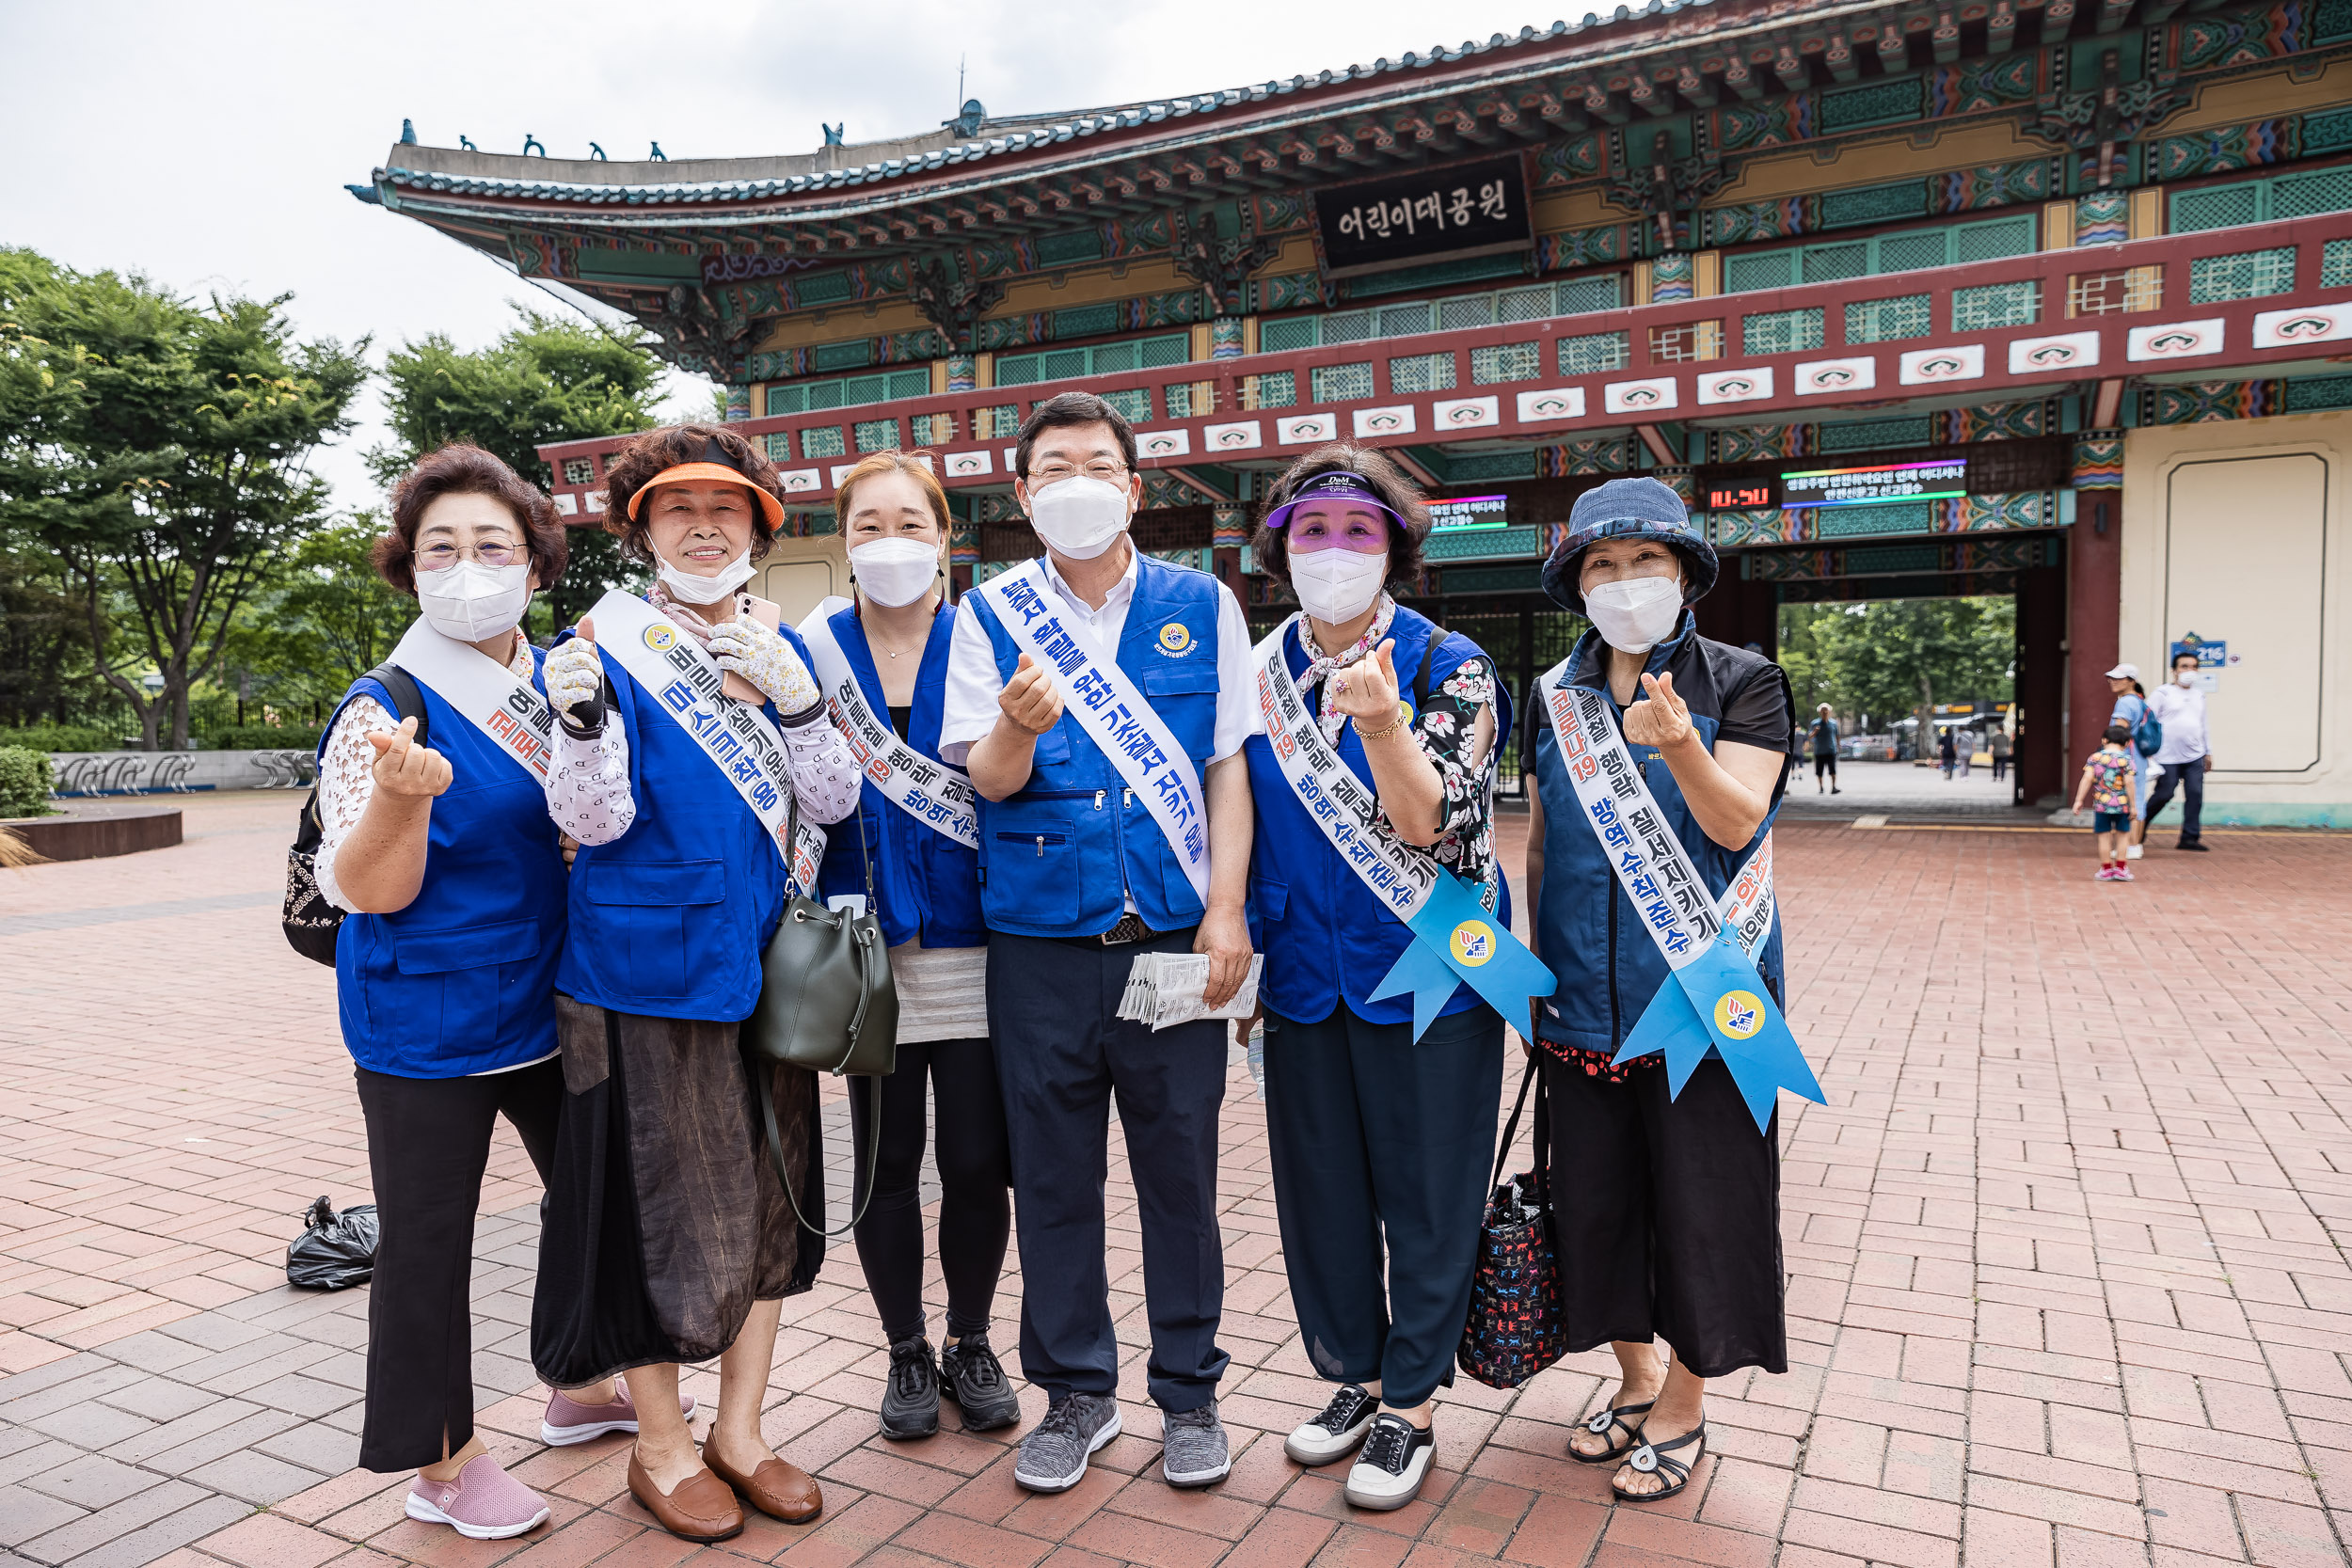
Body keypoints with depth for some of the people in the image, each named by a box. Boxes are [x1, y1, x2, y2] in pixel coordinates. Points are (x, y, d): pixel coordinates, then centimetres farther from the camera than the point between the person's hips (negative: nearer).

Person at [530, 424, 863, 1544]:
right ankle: (662, 1444, 27)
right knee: (660, 1200, 5)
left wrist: (793, 694, -18)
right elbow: (594, 822, -13)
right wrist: (581, 721, -31)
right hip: (646, 972, -4)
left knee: (768, 1197, 12)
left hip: (766, 962, 5)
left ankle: (740, 1431, 30)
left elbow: (834, 802, -2)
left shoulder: (784, 649, 7)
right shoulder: (604, 648, -5)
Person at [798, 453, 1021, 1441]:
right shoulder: (809, 652, 6)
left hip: (971, 942, -1)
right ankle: (906, 1351, 29)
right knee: (886, 1159, 10)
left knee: (977, 1161, 5)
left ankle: (970, 1341, 29)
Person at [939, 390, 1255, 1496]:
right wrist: (1018, 725, -25)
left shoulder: (1202, 606, 5)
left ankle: (1188, 1390, 26)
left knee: (1179, 1163, 8)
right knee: (1053, 1169, 10)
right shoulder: (990, 615, 5)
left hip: (1175, 938, 0)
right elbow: (990, 778, -2)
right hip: (1040, 939, 1)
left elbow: (1227, 770, 5)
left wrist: (1227, 907, -5)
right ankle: (1076, 1390, 28)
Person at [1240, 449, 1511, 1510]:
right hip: (1304, 976, 5)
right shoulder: (1259, 670, 5)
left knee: (1425, 1197, 6)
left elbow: (1434, 826, -19)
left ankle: (1410, 1406, 25)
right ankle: (1353, 1377, 35)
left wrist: (1381, 723, -35)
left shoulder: (1449, 668, -8)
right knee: (1321, 1187, 15)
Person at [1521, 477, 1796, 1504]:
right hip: (1584, 998, 4)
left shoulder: (1742, 682, -3)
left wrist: (1678, 745, -34)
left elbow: (1736, 822, -16)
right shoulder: (1554, 694, 8)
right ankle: (1637, 1380, 34)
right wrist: (1535, 964, 11)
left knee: (1697, 1200, 5)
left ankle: (1684, 1408, 26)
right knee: (1596, 1197, 12)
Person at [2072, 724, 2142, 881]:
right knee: (2122, 835, 13)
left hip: (2101, 805, 1)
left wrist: (2079, 800, -3)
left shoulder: (2095, 757, -1)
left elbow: (2087, 779, -7)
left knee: (2104, 837, 7)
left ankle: (2106, 869, 12)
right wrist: (2133, 806, -5)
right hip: (2121, 804, -1)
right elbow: (2129, 783, -10)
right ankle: (2120, 868, 15)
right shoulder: (2125, 760, -5)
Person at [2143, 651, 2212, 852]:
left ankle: (2190, 837, 4)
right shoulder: (2163, 693, -3)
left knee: (2195, 795, -2)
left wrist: (2208, 752, 21)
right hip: (2168, 758, -5)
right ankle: (2141, 824, 19)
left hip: (2195, 757, 5)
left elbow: (2203, 725, 23)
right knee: (2163, 795, -4)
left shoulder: (2199, 696, 15)